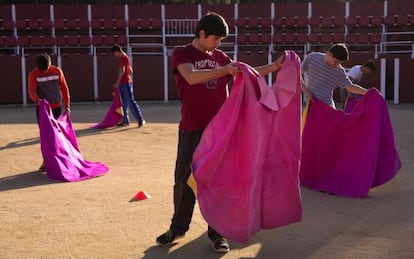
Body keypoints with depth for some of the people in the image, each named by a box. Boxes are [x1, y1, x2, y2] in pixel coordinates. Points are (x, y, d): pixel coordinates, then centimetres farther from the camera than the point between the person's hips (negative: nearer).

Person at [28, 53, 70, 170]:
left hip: (56, 107, 1)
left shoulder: (57, 71, -2)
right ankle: (46, 160, 8)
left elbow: (64, 88, 3)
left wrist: (67, 105, 0)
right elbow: (32, 90, -20)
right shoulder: (33, 75, -8)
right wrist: (37, 100, -41)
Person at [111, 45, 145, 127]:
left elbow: (122, 70, -20)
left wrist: (117, 82, -16)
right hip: (124, 83, 10)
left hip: (125, 82, -10)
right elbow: (130, 71, 23)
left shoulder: (123, 57, -11)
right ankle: (125, 120, 15)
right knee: (124, 102, 11)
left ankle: (140, 119, -14)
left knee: (131, 101, -12)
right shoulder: (125, 57, 19)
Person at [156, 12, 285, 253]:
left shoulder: (221, 57, 12)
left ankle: (217, 232, 15)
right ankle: (178, 228, 23)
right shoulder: (182, 53, -2)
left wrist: (276, 65, 5)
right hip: (192, 129, -3)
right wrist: (224, 70, -31)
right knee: (185, 178, 5)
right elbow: (192, 77, -21)